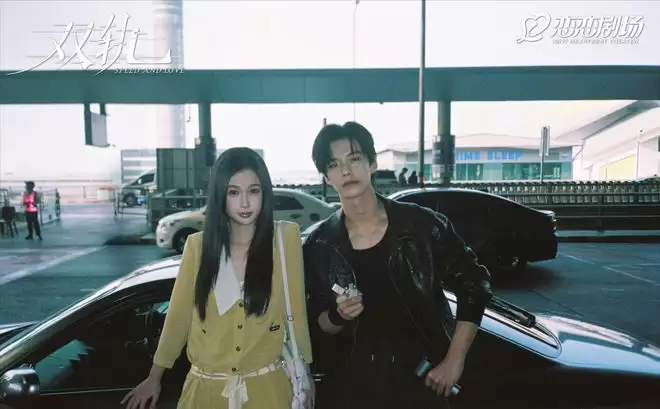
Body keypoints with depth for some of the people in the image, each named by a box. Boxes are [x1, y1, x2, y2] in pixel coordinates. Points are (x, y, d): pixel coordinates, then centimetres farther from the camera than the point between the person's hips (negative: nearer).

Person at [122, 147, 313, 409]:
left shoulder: (286, 237, -10)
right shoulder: (198, 245, -5)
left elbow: (296, 312, -6)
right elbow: (178, 315, 3)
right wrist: (154, 378, 7)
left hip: (266, 387, -1)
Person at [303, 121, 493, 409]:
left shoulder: (421, 225, -12)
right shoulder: (318, 246, -7)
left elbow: (474, 285, -3)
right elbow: (316, 326, 2)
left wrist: (454, 361, -5)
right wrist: (337, 316, -20)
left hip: (419, 382, -1)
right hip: (348, 386, 1)